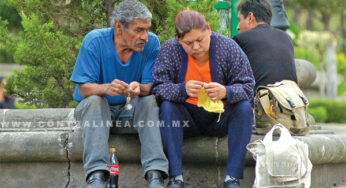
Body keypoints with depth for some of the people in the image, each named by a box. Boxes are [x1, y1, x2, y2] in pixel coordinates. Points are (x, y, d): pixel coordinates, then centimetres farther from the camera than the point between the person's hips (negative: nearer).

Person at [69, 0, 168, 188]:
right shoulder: (94, 41, -17)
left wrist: (139, 88, -38)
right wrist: (107, 88, -41)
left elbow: (152, 87, -12)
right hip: (98, 108, -2)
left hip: (131, 109, 2)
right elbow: (83, 88, -18)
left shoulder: (151, 43, -11)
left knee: (151, 100, -28)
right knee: (94, 100, -34)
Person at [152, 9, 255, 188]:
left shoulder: (228, 47, -10)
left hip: (219, 118, 0)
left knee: (244, 108, -26)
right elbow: (158, 88, -18)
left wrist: (226, 92, -36)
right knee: (167, 106, -28)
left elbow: (247, 88, -13)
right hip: (185, 119, 0)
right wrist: (183, 90, -39)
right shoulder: (170, 49, -10)